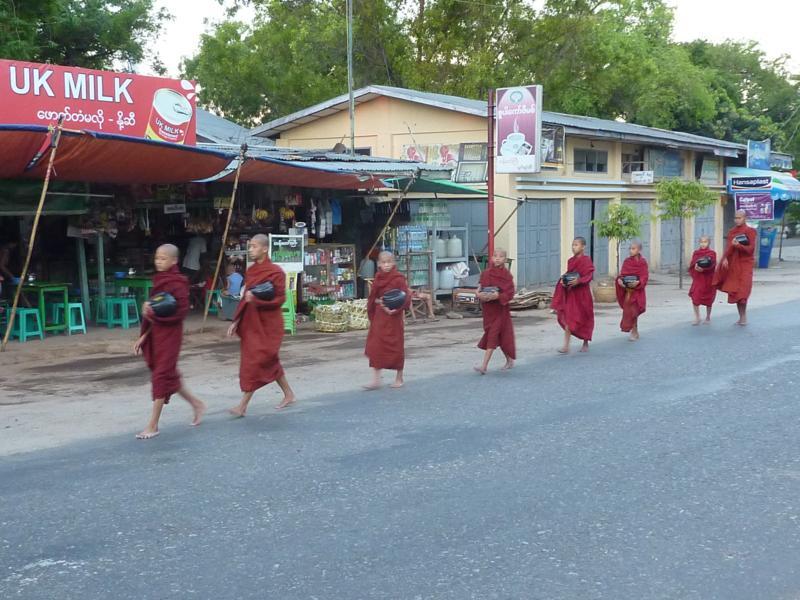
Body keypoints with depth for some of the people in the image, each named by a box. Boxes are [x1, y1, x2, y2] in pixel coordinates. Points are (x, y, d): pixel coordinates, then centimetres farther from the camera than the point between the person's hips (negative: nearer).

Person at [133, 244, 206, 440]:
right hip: (156, 334, 9)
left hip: (170, 335, -8)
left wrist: (154, 314, -23)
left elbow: (180, 312, -19)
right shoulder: (159, 280, 11)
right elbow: (155, 311, 15)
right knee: (170, 374, 15)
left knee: (161, 376, -4)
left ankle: (153, 425, 2)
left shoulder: (177, 283, -14)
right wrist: (144, 335, 12)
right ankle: (196, 403, 33)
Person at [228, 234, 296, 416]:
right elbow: (245, 299, 14)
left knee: (256, 362, -7)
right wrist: (236, 321, 11)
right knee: (269, 362, 14)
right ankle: (289, 395, 27)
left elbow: (280, 299, -14)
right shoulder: (250, 271, 9)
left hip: (268, 325, -7)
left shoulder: (275, 272, -12)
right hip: (251, 323, 7)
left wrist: (256, 299, -25)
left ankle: (243, 405, -3)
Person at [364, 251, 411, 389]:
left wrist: (396, 310, -24)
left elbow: (407, 298, -14)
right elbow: (372, 298, 12)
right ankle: (376, 379, 7)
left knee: (396, 347, 4)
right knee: (375, 347, 2)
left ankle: (399, 378, 18)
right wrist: (371, 315, 6)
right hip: (379, 317, 5)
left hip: (394, 317, -5)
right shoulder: (378, 279, 7)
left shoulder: (398, 278, -9)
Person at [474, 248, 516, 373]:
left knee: (493, 335, -9)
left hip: (500, 309, -6)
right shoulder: (486, 273, 5)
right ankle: (509, 360, 32)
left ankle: (484, 365, -11)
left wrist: (497, 296, -27)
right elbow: (480, 287, 11)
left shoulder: (506, 275, -10)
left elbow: (509, 294, -14)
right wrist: (480, 294, -10)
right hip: (487, 308, 6)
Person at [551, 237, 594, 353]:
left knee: (584, 319, 7)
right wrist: (563, 281, -5)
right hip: (569, 293, 5)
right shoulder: (570, 260, 9)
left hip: (582, 293, -5)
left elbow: (588, 276, -15)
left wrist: (578, 281, -30)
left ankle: (585, 344, 25)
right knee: (568, 319, -3)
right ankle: (566, 346, -4)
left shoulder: (586, 260, -9)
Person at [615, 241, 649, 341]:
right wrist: (619, 279, -17)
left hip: (637, 290, -4)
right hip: (627, 290, 4)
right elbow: (622, 273, 4)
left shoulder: (642, 262, -4)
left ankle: (634, 331, 3)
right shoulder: (627, 261, 7)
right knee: (628, 310, 8)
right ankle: (635, 332, 23)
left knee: (632, 310, -8)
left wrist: (638, 282, -27)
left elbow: (644, 276, -9)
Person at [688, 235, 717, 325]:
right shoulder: (696, 253, 7)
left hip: (708, 279, -2)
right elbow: (691, 264, -1)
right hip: (697, 278, 2)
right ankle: (697, 317, -2)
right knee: (695, 298, -10)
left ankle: (708, 317, 25)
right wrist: (696, 267, -22)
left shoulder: (712, 253, -2)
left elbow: (712, 265, -15)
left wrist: (703, 268, -31)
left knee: (708, 299, 10)